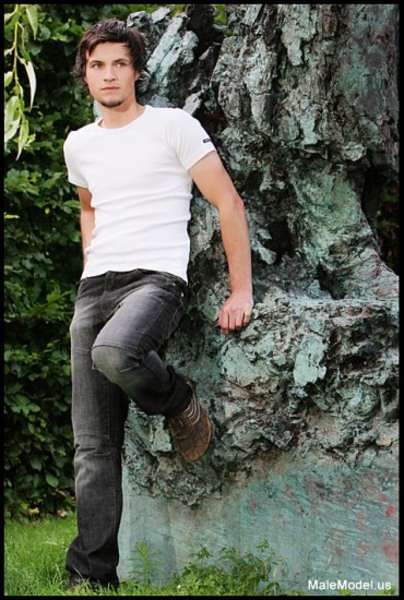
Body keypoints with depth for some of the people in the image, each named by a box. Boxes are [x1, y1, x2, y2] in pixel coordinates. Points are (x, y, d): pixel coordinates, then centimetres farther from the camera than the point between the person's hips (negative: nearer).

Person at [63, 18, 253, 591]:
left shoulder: (174, 126, 0)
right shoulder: (79, 144, 17)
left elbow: (229, 204, -2)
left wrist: (241, 290, -7)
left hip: (157, 279, -5)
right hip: (94, 287, 5)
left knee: (114, 353, -39)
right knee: (93, 445, -2)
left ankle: (180, 403, -7)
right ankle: (92, 574, 1)